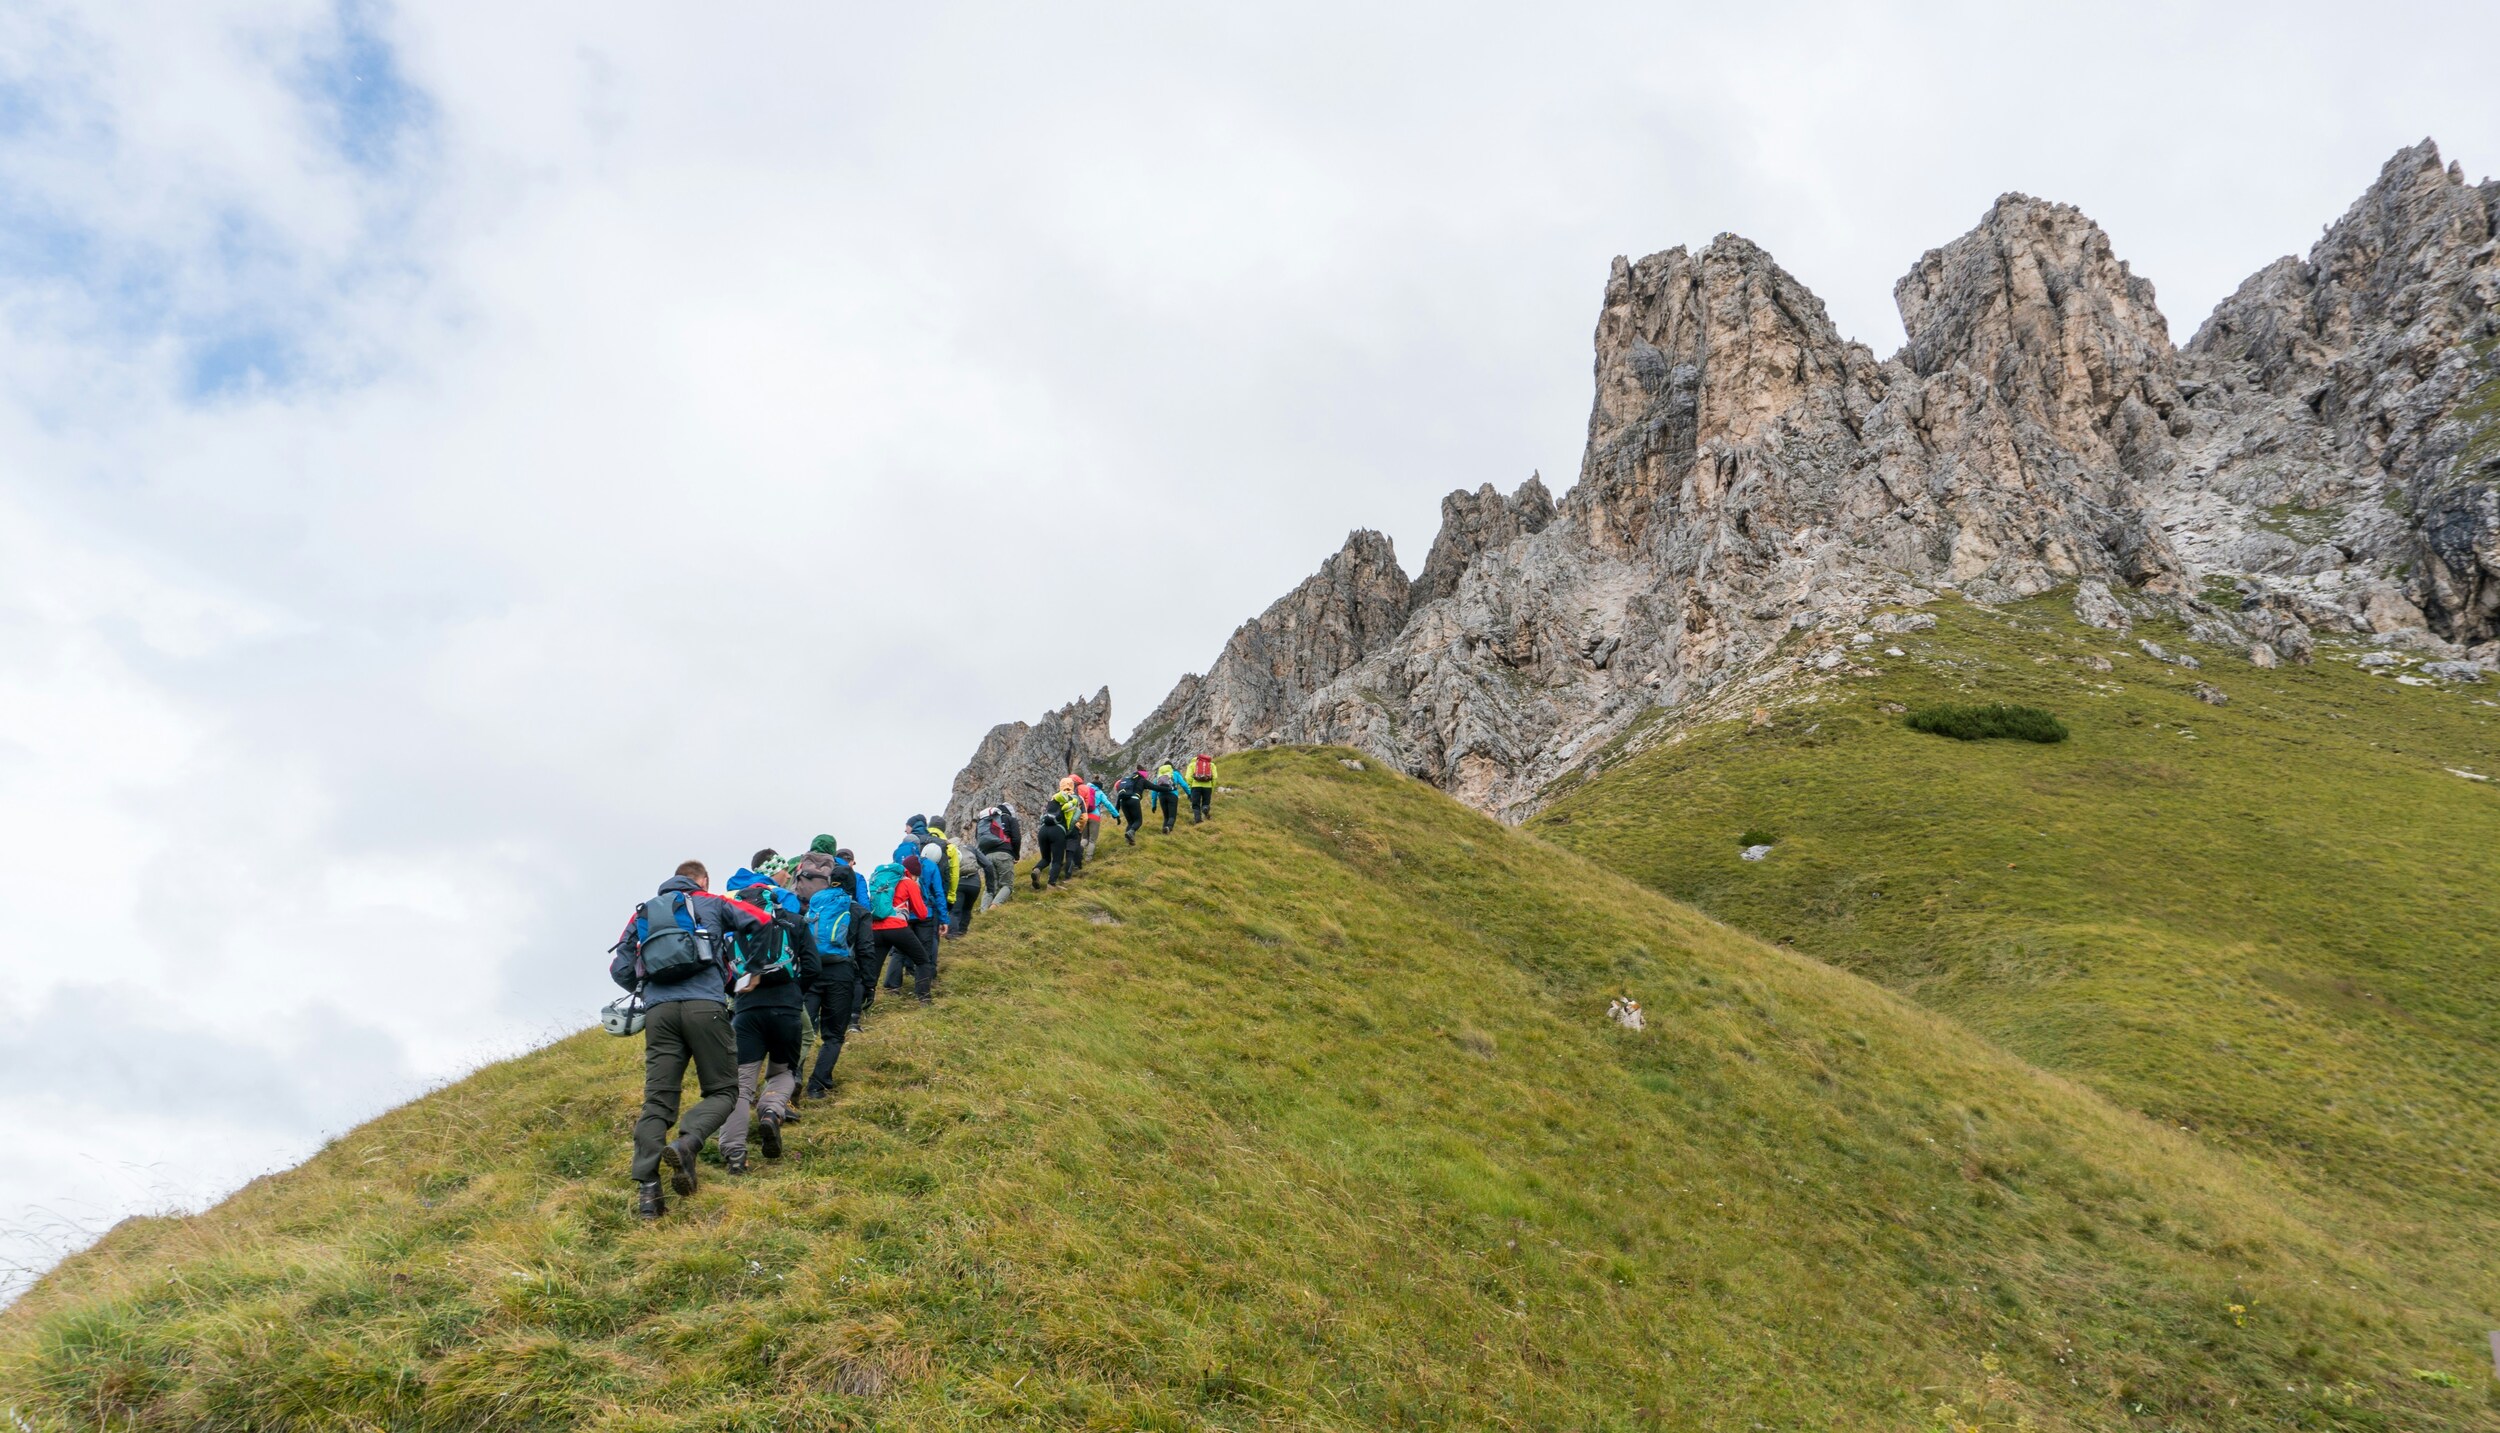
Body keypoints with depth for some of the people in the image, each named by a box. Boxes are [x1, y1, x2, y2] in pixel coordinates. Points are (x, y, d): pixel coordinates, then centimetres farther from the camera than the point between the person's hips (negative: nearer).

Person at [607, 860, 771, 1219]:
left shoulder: (643, 913, 26)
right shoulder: (712, 904, 19)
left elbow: (620, 970, 20)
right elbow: (763, 922, 15)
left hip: (658, 1010, 3)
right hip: (705, 1005, -3)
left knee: (657, 1101, 3)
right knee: (722, 1091, 6)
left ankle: (647, 1188, -12)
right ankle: (686, 1143, -22)